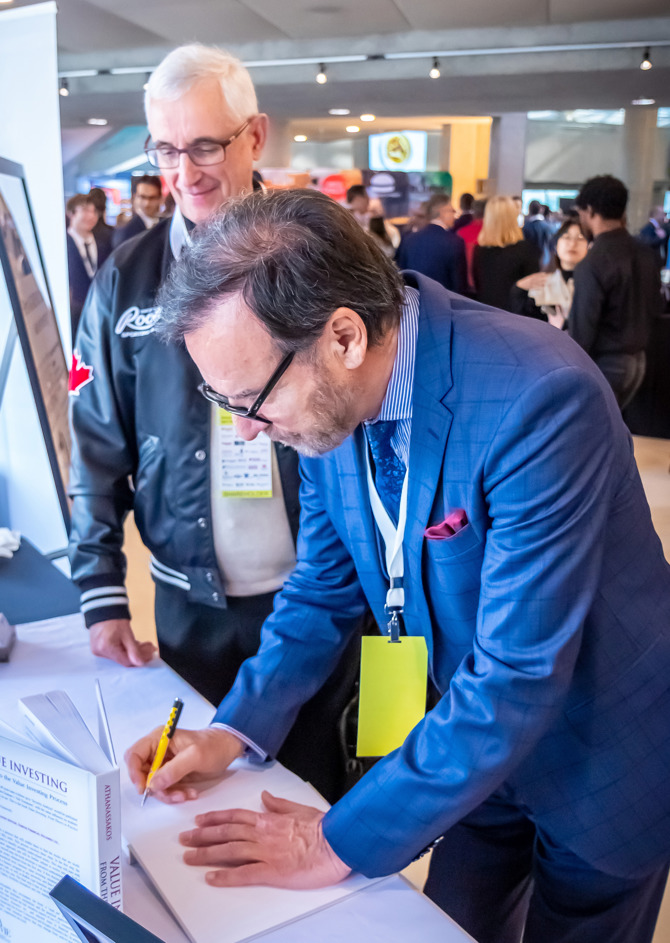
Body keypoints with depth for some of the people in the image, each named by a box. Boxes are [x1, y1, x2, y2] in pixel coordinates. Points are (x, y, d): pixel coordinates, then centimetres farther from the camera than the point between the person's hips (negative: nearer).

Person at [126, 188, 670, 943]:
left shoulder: (540, 399, -35)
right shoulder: (326, 399, -13)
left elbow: (517, 679, -33)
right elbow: (324, 586, 1)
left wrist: (346, 839, -25)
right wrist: (235, 729, -9)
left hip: (600, 765, -5)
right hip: (473, 744, 5)